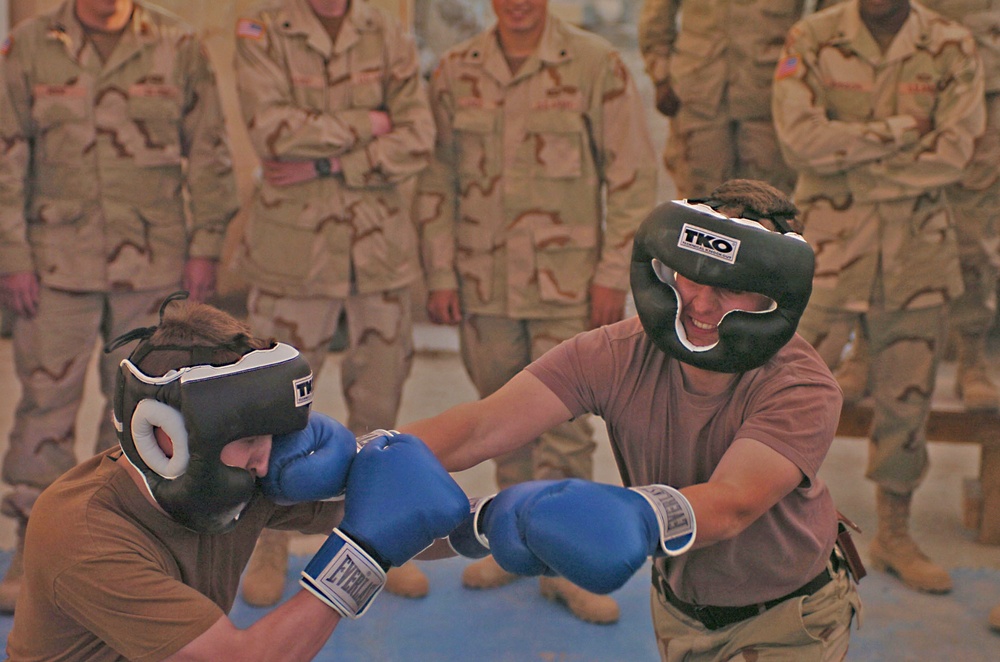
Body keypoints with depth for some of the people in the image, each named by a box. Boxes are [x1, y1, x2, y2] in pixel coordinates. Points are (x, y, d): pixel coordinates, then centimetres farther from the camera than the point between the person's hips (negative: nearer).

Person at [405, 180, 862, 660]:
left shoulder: (802, 390, -30)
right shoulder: (618, 355, -22)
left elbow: (731, 504, -46)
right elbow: (481, 426, -32)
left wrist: (641, 515, -66)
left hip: (788, 623, -3)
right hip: (680, 613, 3)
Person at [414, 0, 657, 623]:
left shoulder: (598, 66, -4)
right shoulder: (455, 73, 4)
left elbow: (633, 176, -3)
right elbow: (436, 179, 9)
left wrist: (614, 273, -7)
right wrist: (441, 274, 4)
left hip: (566, 280, -3)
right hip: (482, 282, 3)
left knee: (562, 421, -3)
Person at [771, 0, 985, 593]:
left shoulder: (953, 50, 0)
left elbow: (952, 154, -11)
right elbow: (799, 136, -16)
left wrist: (850, 164, -13)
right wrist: (899, 129, -16)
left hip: (918, 251, 2)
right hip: (830, 244, -2)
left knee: (908, 397, 10)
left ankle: (894, 535, 27)